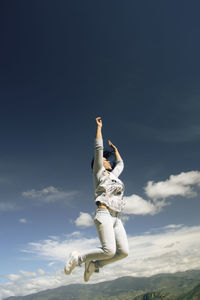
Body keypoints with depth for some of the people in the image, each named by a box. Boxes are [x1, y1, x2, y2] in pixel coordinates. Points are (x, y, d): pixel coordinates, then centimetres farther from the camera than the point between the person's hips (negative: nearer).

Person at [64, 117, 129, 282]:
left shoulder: (113, 175, 24)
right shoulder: (98, 172, 7)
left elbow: (120, 164, 43)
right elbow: (98, 148, 2)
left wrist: (114, 148, 49)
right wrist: (99, 127, 8)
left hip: (116, 219, 7)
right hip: (104, 215, -7)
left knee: (123, 252, -6)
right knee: (109, 251, -21)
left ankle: (94, 264, 14)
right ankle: (79, 258, 3)